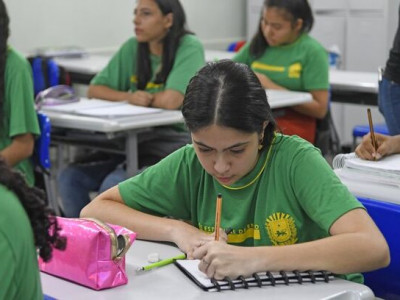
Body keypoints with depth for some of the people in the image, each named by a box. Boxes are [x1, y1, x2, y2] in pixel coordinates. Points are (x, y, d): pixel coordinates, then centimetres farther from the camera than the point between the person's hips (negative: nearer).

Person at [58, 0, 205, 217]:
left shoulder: (189, 48, -9)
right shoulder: (132, 48, 9)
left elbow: (171, 100, -23)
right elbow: (94, 90, 9)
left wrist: (143, 98, -2)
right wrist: (128, 96, -9)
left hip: (172, 144, -6)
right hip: (134, 141, 6)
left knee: (114, 185, -28)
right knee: (70, 178, -13)